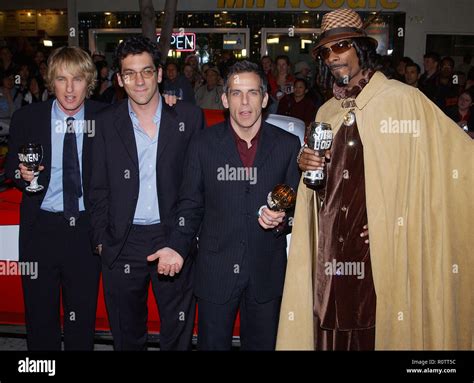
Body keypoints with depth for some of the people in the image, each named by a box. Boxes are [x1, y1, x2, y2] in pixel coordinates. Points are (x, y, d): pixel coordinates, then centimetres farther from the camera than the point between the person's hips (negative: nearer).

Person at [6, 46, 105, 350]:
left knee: (84, 315, 12)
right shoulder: (26, 118, -2)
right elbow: (11, 166, 7)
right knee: (40, 314, 14)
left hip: (86, 227, -1)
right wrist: (21, 173, -12)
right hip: (41, 227, 1)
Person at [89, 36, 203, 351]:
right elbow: (100, 188, 5)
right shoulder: (107, 123, 2)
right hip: (123, 243, 1)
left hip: (174, 239, -1)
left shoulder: (189, 117, -1)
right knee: (127, 336, 18)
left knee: (178, 335, 14)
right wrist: (101, 239, 1)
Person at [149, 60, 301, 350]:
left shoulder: (288, 145, 0)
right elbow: (190, 205, 2)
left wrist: (282, 220, -16)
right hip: (216, 271, 0)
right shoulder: (204, 145, -1)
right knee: (212, 343, 13)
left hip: (267, 272, 1)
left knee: (263, 343, 17)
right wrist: (178, 247, -12)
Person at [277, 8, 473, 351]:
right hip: (329, 256, 5)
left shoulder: (403, 99, -6)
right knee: (330, 332, 9)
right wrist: (307, 166, -2)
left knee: (379, 332, 1)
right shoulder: (326, 113, 13)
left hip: (383, 253, -5)